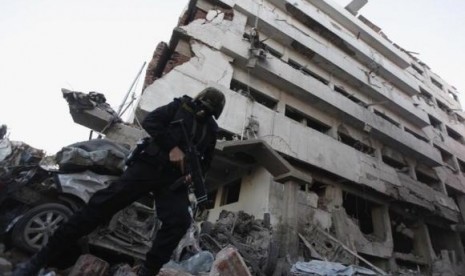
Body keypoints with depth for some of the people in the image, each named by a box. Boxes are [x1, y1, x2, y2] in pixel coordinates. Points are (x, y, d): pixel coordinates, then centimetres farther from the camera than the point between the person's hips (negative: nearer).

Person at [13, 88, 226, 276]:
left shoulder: (211, 130, 18)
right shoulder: (181, 105, 10)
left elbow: (206, 160, 22)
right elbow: (150, 121, -2)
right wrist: (172, 147, -14)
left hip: (174, 177, 3)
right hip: (148, 165, -2)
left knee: (179, 221, -18)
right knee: (102, 204, -10)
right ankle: (42, 258, 1)